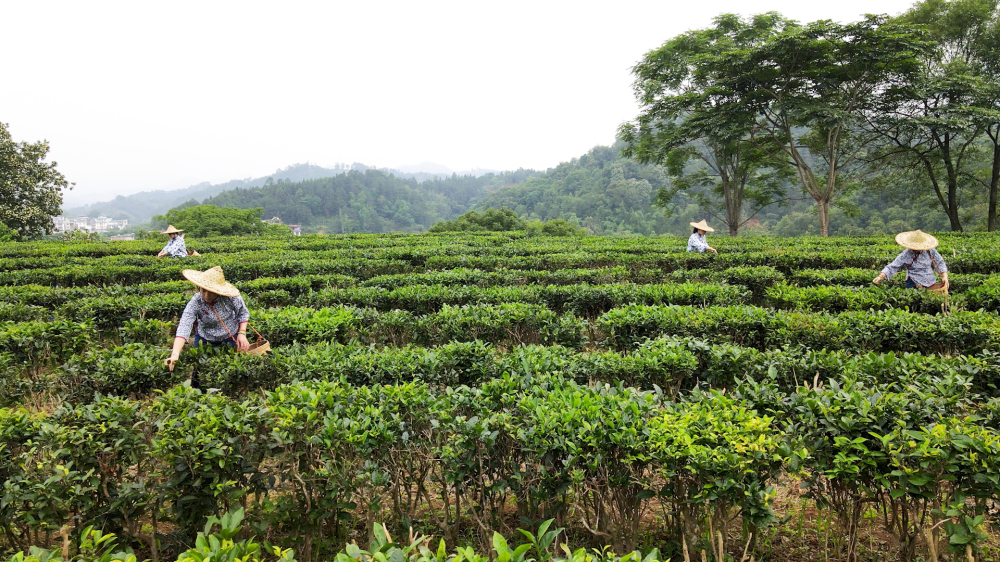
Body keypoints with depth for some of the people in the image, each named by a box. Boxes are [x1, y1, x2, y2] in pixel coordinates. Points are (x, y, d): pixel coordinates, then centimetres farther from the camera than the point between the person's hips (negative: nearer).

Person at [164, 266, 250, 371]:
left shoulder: (230, 297, -26)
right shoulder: (195, 303, -28)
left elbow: (243, 313, -6)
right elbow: (184, 327, -38)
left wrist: (242, 333, -20)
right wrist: (175, 354, -50)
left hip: (231, 338, 0)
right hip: (205, 340, 0)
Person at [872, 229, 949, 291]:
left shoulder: (930, 251, 0)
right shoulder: (905, 255, -9)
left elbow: (940, 263, 15)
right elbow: (892, 267, -11)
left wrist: (944, 276, 4)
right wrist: (881, 277, -25)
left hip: (931, 284, 3)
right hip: (915, 285, -3)